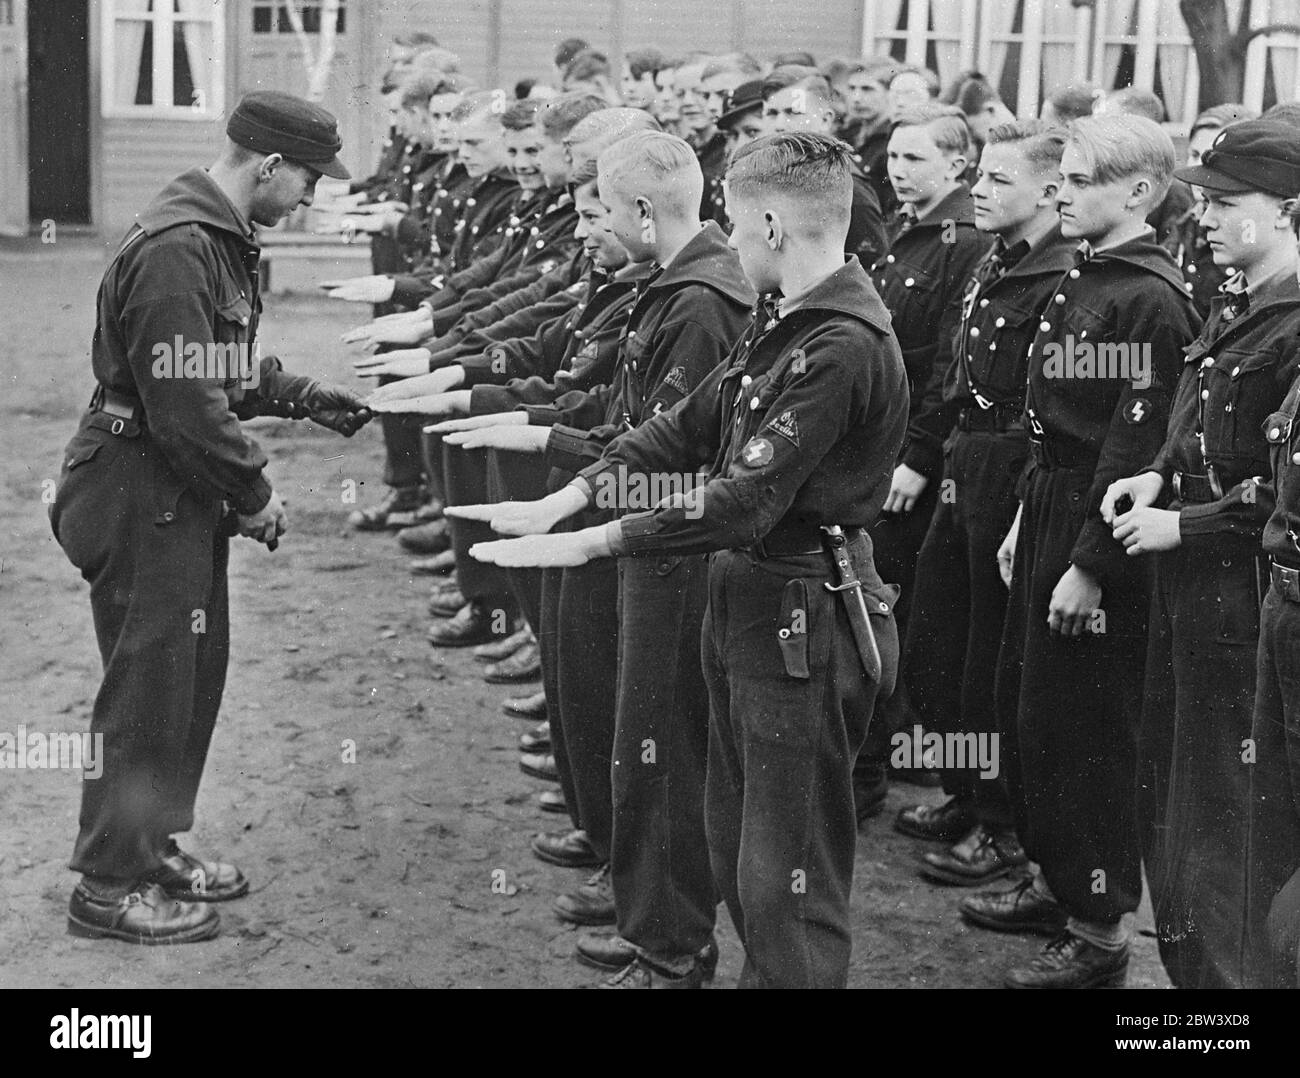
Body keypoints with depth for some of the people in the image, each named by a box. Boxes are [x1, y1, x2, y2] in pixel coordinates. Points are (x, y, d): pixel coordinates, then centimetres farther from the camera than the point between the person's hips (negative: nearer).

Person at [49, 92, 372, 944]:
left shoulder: (224, 241, 11)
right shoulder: (175, 250, -22)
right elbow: (184, 406, -26)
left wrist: (306, 398, 8)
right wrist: (253, 494, -16)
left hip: (184, 496, 10)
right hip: (141, 495, -10)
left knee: (197, 671, 16)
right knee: (150, 685, -2)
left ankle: (153, 845, 31)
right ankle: (110, 885, 10)